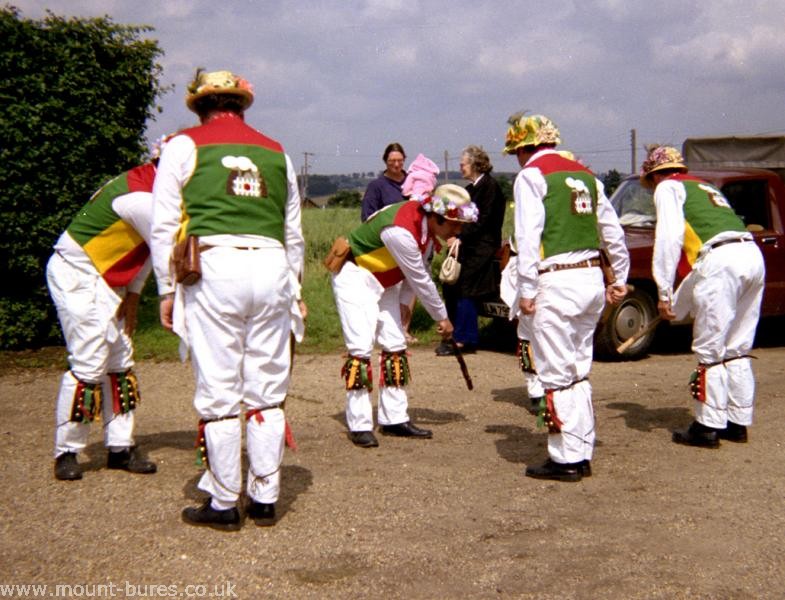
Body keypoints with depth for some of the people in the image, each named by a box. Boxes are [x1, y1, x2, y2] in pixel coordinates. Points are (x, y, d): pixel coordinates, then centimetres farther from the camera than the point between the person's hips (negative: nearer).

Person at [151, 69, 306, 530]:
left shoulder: (186, 145, 8)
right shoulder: (276, 153, 20)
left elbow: (165, 225, 3)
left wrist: (168, 289, 8)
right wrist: (294, 290, 29)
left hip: (214, 267, -3)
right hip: (272, 268, 4)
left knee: (219, 395, 2)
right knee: (267, 394, 9)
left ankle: (223, 504, 9)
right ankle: (266, 499, 16)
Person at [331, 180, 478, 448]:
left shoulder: (426, 223, -7)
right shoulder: (401, 231, -33)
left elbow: (419, 270, 2)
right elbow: (420, 279, -23)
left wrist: (404, 302, -5)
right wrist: (441, 316, -12)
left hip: (384, 282, 9)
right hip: (355, 277, -9)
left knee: (395, 346, 7)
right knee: (361, 348, -14)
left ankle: (394, 419, 14)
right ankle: (359, 426, -9)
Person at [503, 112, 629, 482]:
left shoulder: (531, 176, -3)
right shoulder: (584, 175, 17)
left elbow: (528, 236, -13)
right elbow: (613, 232, 17)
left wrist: (526, 290, -11)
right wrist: (619, 279, 25)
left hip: (557, 282, -7)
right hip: (592, 278, 8)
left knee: (557, 375, -1)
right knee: (579, 371, 15)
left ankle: (567, 460, 2)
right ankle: (583, 453, 21)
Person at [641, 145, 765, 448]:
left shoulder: (668, 188, 11)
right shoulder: (704, 187, 34)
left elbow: (669, 238, -5)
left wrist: (664, 292, -3)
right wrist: (678, 304, 40)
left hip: (721, 260, -8)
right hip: (753, 255, 8)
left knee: (710, 351, 0)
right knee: (737, 350, 15)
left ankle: (709, 426, 6)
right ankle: (738, 422, 21)